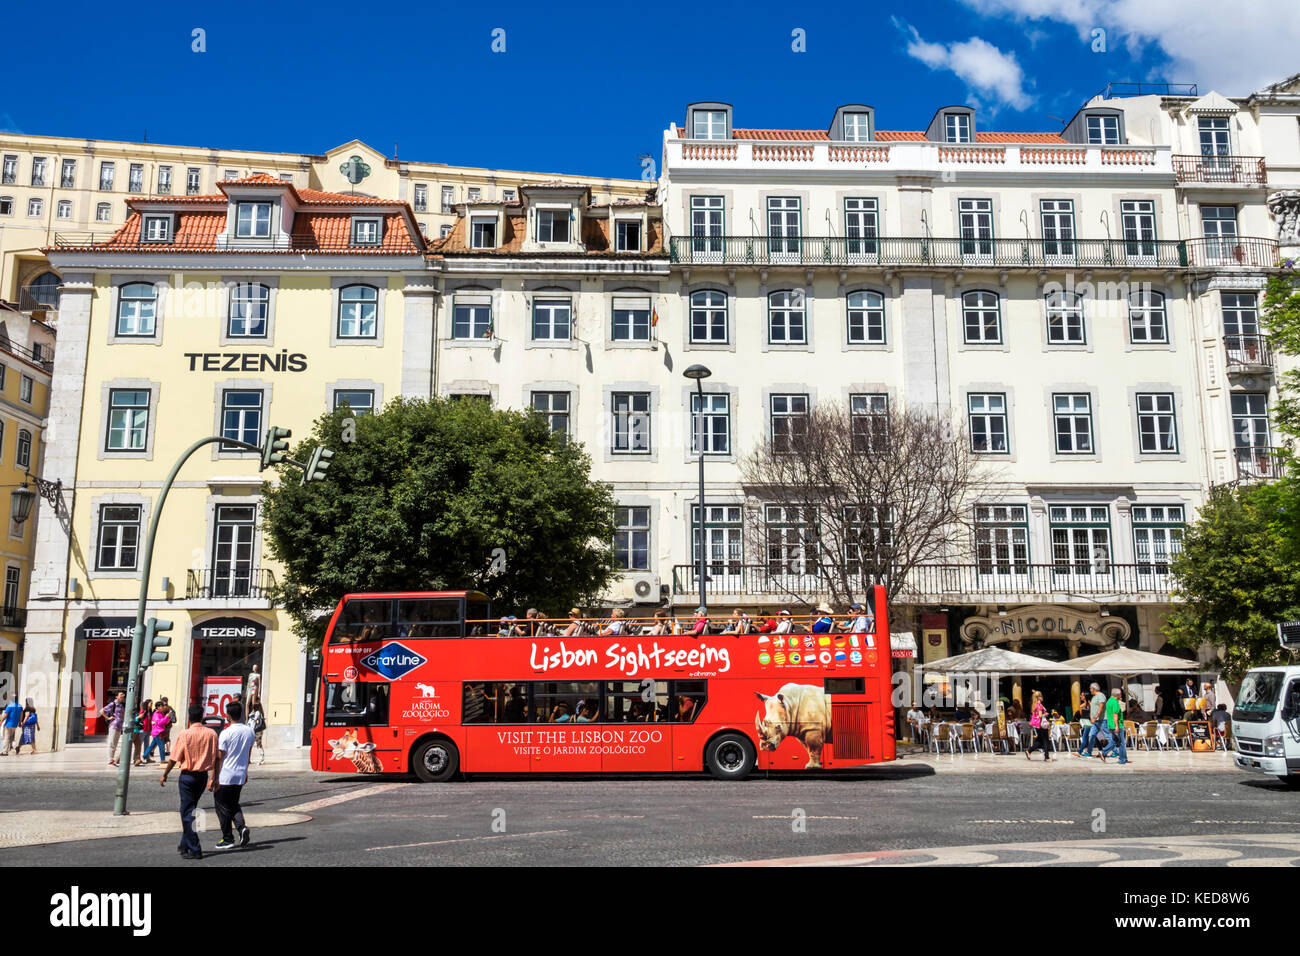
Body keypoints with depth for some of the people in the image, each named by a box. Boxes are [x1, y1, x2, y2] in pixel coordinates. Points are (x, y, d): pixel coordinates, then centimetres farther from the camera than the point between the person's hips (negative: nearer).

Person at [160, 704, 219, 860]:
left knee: (187, 812, 2)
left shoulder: (185, 734, -12)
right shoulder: (212, 734, -2)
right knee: (190, 809, 20)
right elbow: (216, 758, 1)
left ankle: (195, 850, -1)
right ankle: (185, 845, 28)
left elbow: (174, 759, -8)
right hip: (203, 776, 4)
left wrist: (164, 775, 6)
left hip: (187, 776, -4)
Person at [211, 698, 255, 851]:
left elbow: (219, 757, -14)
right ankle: (242, 827, -1)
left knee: (222, 807, 8)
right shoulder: (249, 731, 3)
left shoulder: (226, 733, -16)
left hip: (225, 777, -6)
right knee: (234, 804, 21)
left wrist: (213, 778, -9)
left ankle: (228, 839, 12)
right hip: (240, 776, 6)